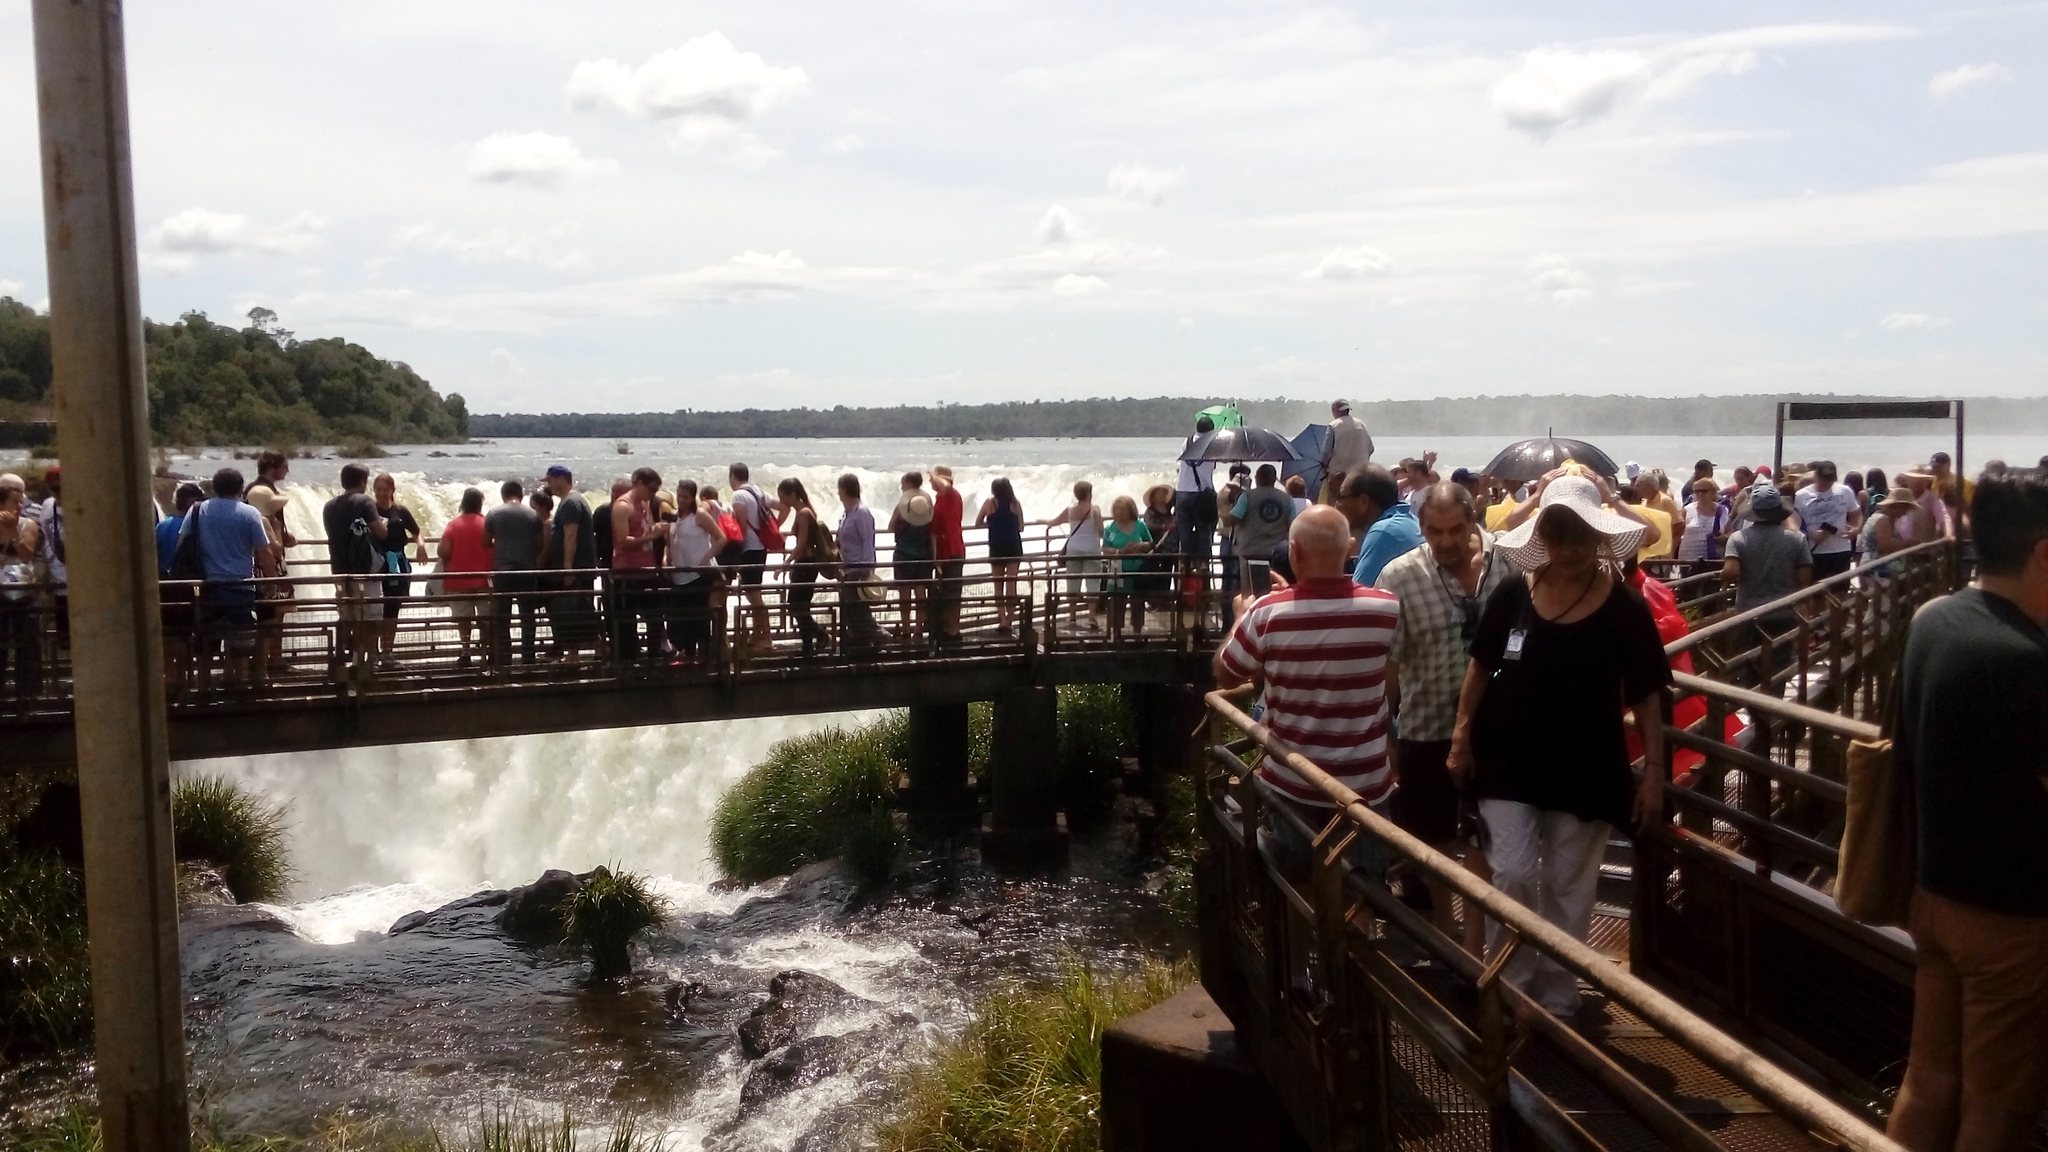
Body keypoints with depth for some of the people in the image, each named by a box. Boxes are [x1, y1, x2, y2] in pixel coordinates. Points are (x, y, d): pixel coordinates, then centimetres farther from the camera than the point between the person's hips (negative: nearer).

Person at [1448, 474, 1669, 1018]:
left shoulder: (1626, 609, -9)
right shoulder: (1511, 595, -5)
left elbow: (1646, 697, -6)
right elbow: (1480, 667, 5)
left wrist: (1654, 772, -8)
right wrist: (1461, 737, 2)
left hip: (1586, 770, -1)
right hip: (1509, 763, 1)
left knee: (1567, 889, 11)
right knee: (1512, 877, -2)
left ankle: (1556, 999, 27)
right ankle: (1506, 990, 17)